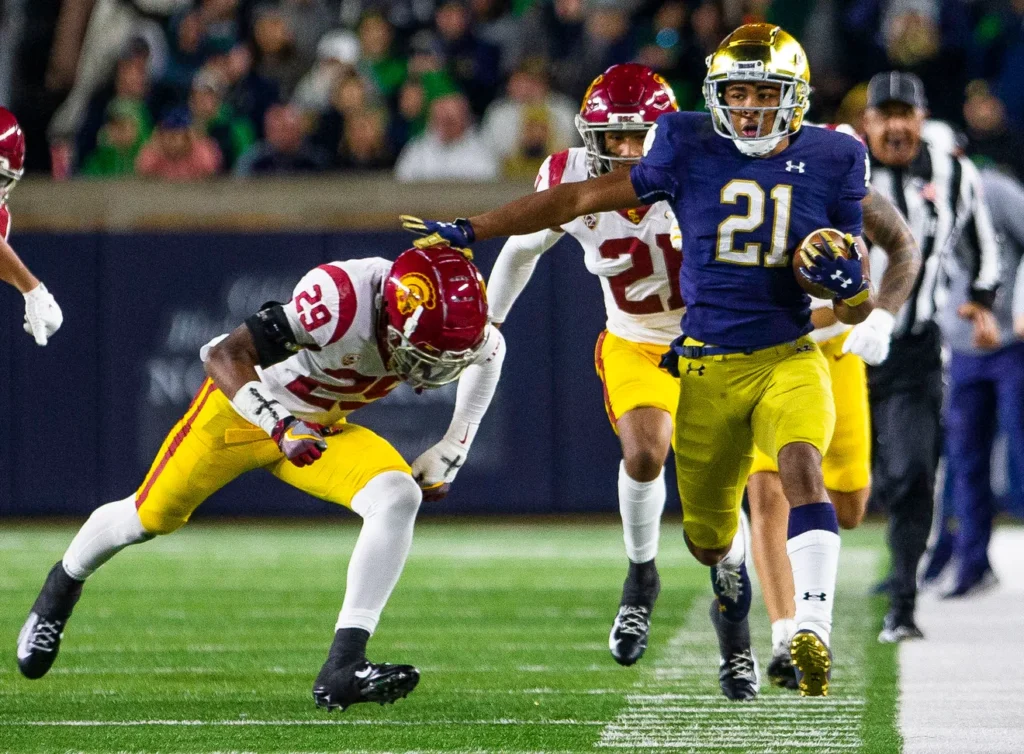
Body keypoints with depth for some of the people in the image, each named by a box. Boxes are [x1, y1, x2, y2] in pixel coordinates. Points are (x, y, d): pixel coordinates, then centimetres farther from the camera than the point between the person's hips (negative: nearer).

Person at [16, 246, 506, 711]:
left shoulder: (440, 323, -21)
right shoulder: (342, 299, -39)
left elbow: (487, 351, 6)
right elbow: (225, 356, -36)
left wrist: (449, 454, 2)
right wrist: (280, 426, -49)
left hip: (322, 428, 4)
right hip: (243, 406, -4)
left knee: (398, 498, -22)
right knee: (149, 518, 9)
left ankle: (342, 669, -24)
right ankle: (64, 584, 44)